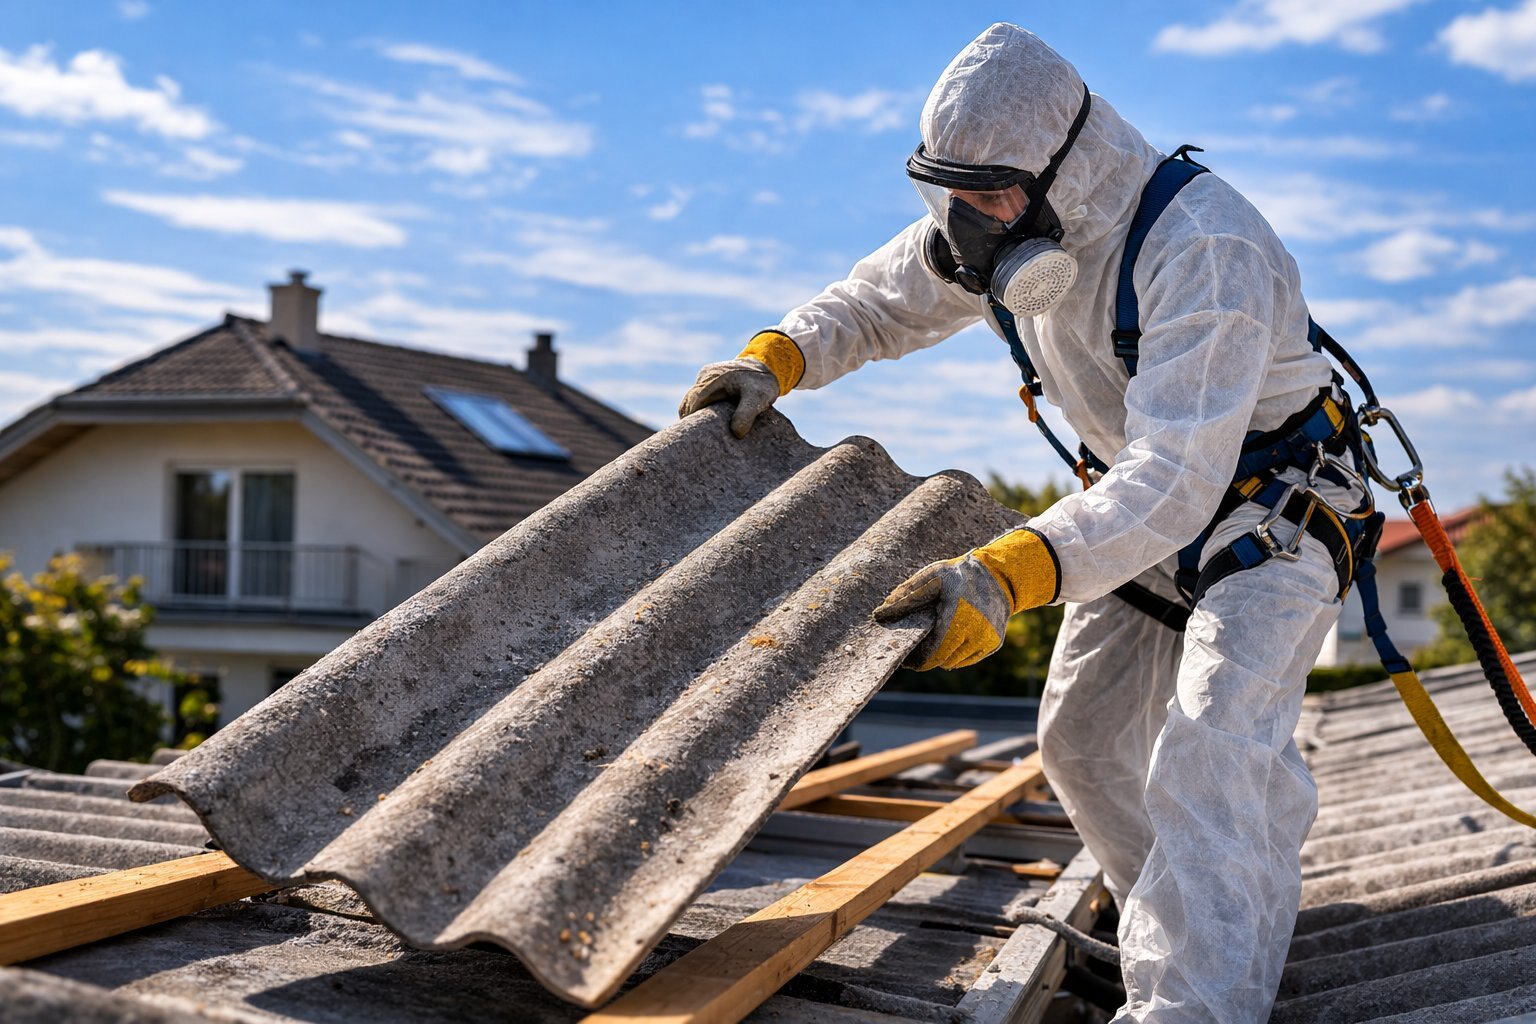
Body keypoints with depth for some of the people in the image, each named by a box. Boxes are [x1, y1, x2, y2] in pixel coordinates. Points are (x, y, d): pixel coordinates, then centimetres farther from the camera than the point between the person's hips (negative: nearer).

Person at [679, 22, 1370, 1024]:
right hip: (1143, 509, 8)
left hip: (1271, 506, -8)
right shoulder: (1003, 226, -11)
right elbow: (877, 301, 5)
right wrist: (774, 358, -16)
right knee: (1084, 738, 12)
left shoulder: (1206, 248, -36)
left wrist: (1007, 575, -59)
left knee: (1209, 762, -25)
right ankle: (1172, 917, 32)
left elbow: (1176, 476, -45)